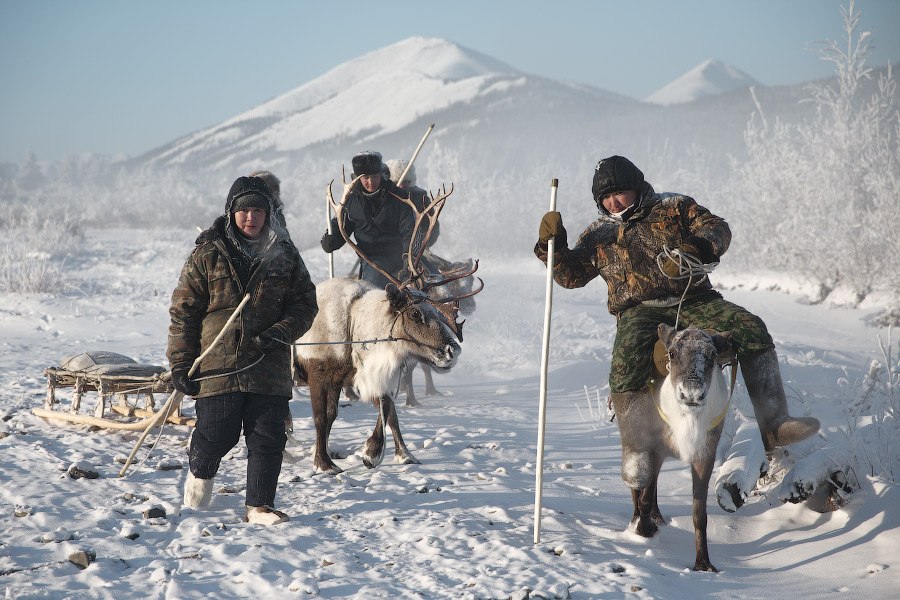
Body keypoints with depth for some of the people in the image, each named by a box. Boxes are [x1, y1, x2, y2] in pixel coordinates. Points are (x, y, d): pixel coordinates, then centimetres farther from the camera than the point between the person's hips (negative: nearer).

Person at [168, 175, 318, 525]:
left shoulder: (285, 256, 8)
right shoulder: (208, 255, 0)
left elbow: (305, 304, 9)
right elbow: (183, 311, 1)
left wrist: (278, 334, -9)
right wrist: (180, 362, -4)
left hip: (269, 366, 2)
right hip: (217, 365, -2)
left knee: (268, 438, 1)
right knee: (218, 434, 1)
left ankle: (259, 505, 12)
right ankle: (201, 472, 33)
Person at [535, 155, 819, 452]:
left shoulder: (675, 207, 15)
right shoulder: (598, 234, 18)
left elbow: (717, 228, 6)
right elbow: (571, 275, 18)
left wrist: (700, 247, -17)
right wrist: (553, 246, 0)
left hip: (694, 301, 1)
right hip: (639, 312, -1)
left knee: (752, 330, -20)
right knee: (627, 363, -35)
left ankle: (774, 425, -21)